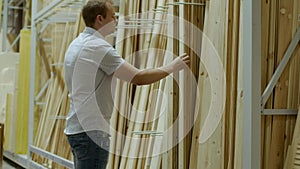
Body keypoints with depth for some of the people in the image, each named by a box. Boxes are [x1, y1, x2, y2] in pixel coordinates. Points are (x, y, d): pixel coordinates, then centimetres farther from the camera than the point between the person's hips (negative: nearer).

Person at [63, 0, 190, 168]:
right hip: (92, 131, -10)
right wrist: (171, 67, -6)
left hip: (76, 128, 10)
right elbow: (138, 78, -17)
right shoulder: (99, 47, -16)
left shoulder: (76, 44, 14)